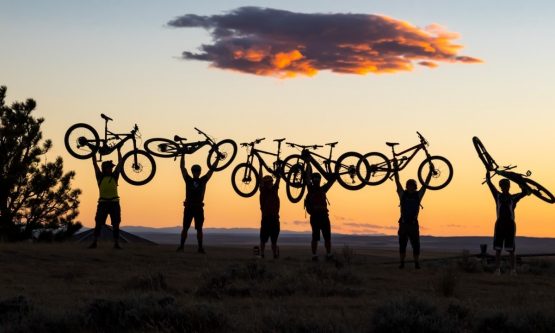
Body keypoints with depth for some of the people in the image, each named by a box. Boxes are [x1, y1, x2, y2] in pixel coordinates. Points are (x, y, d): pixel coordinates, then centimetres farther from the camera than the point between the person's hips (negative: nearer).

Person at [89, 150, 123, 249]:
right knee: (98, 223, -4)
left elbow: (120, 163, 14)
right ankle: (94, 242, -3)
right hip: (103, 203, -1)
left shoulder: (114, 176, 12)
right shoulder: (100, 177, 9)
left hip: (114, 203, 1)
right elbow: (95, 163, 8)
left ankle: (116, 243, 2)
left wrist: (118, 150, 16)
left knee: (116, 224, 0)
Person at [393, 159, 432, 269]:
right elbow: (397, 182, -1)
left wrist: (430, 171, -2)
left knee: (416, 245, -1)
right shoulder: (402, 194, 3)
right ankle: (402, 263, 7)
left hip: (413, 224, 0)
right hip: (403, 223, 0)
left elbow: (426, 184, 3)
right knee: (402, 245, 3)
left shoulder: (418, 195, 5)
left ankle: (416, 263, 4)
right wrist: (396, 168, -7)